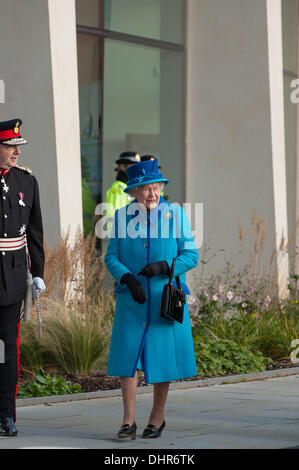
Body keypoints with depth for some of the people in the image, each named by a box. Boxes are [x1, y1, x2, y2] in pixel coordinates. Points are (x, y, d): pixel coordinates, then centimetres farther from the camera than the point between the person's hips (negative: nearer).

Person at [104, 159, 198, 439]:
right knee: (128, 355, -6)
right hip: (132, 300, 1)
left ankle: (157, 416, 20)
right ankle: (128, 421, -3)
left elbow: (190, 256, -2)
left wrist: (164, 266, -19)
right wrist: (128, 279, -16)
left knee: (162, 356, 4)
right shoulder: (122, 217, 3)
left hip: (165, 298, -1)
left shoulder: (176, 215, -1)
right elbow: (111, 258, 2)